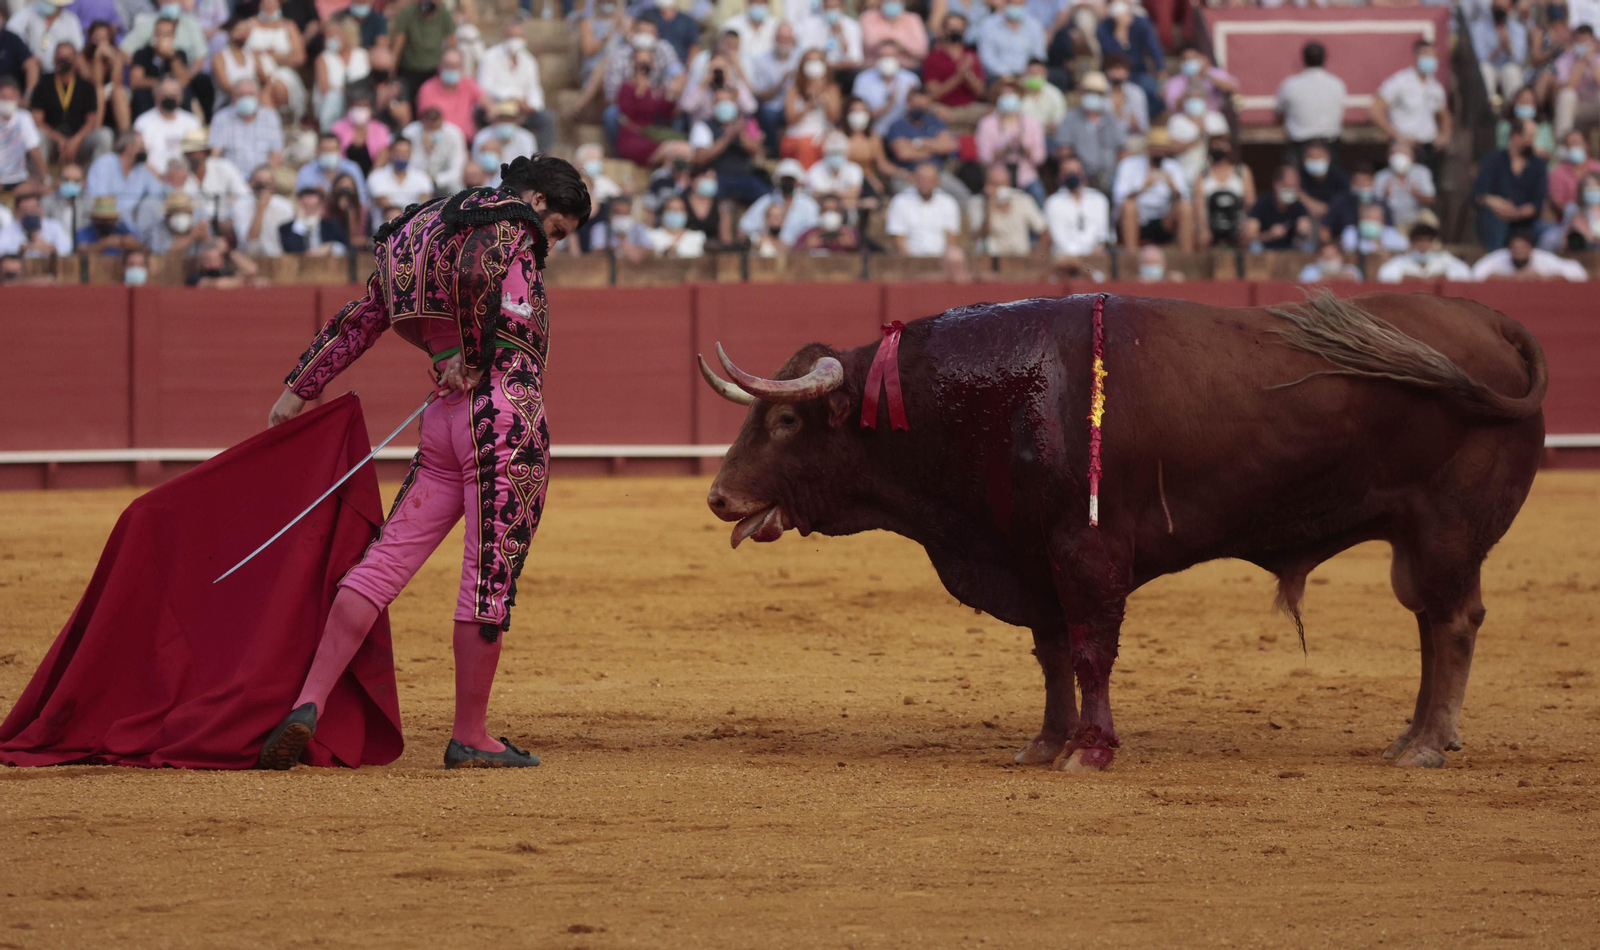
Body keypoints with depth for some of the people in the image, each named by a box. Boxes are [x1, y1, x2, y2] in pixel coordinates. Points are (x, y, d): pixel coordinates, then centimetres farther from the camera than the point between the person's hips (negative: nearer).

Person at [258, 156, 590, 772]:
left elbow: (359, 317, 27)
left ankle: (308, 702, -6)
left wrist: (300, 387, 33)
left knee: (386, 560, 4)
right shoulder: (511, 223, -1)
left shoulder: (421, 235, 22)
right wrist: (470, 359, -8)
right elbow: (475, 269, -22)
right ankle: (470, 736, 4)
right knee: (491, 578, -2)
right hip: (507, 410, -8)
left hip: (446, 420, 8)